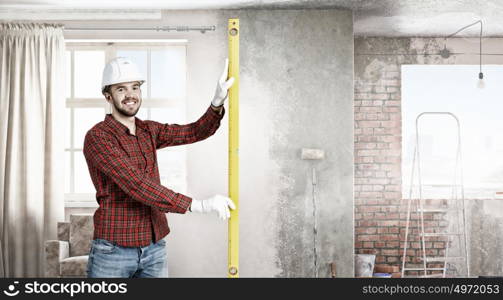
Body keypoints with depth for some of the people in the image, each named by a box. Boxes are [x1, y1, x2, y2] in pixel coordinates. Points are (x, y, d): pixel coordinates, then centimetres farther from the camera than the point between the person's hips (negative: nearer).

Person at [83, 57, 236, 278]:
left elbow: (196, 132, 3)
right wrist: (198, 205, -28)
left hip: (155, 248, 6)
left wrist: (218, 101, -16)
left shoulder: (149, 131, 9)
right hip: (114, 250, -5)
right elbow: (136, 185, -24)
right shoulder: (98, 137, -13)